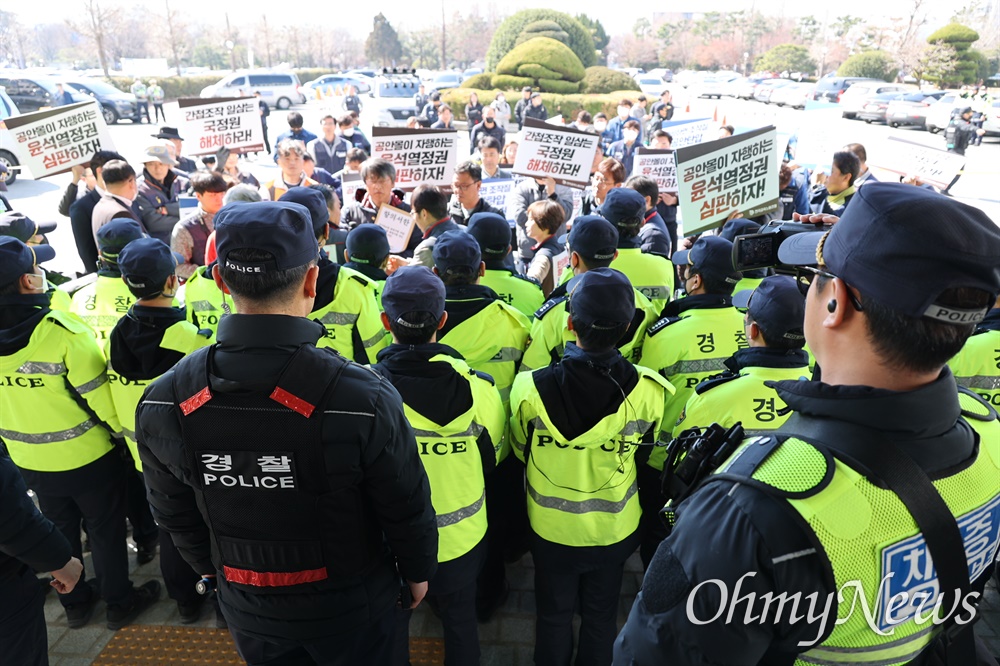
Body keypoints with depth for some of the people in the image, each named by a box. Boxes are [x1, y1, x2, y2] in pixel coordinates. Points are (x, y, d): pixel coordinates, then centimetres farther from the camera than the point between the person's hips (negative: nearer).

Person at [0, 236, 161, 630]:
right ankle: (119, 603, 31)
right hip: (86, 457, -5)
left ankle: (74, 604, 41)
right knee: (107, 530, 15)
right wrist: (123, 429, -3)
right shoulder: (63, 333, -28)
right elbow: (101, 398, -22)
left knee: (60, 530, 23)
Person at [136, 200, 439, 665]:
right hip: (350, 608, -2)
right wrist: (419, 570, 3)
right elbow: (407, 509, -18)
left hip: (247, 610, 3)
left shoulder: (162, 404, -20)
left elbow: (175, 516, -4)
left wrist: (214, 571, 16)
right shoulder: (365, 399, -33)